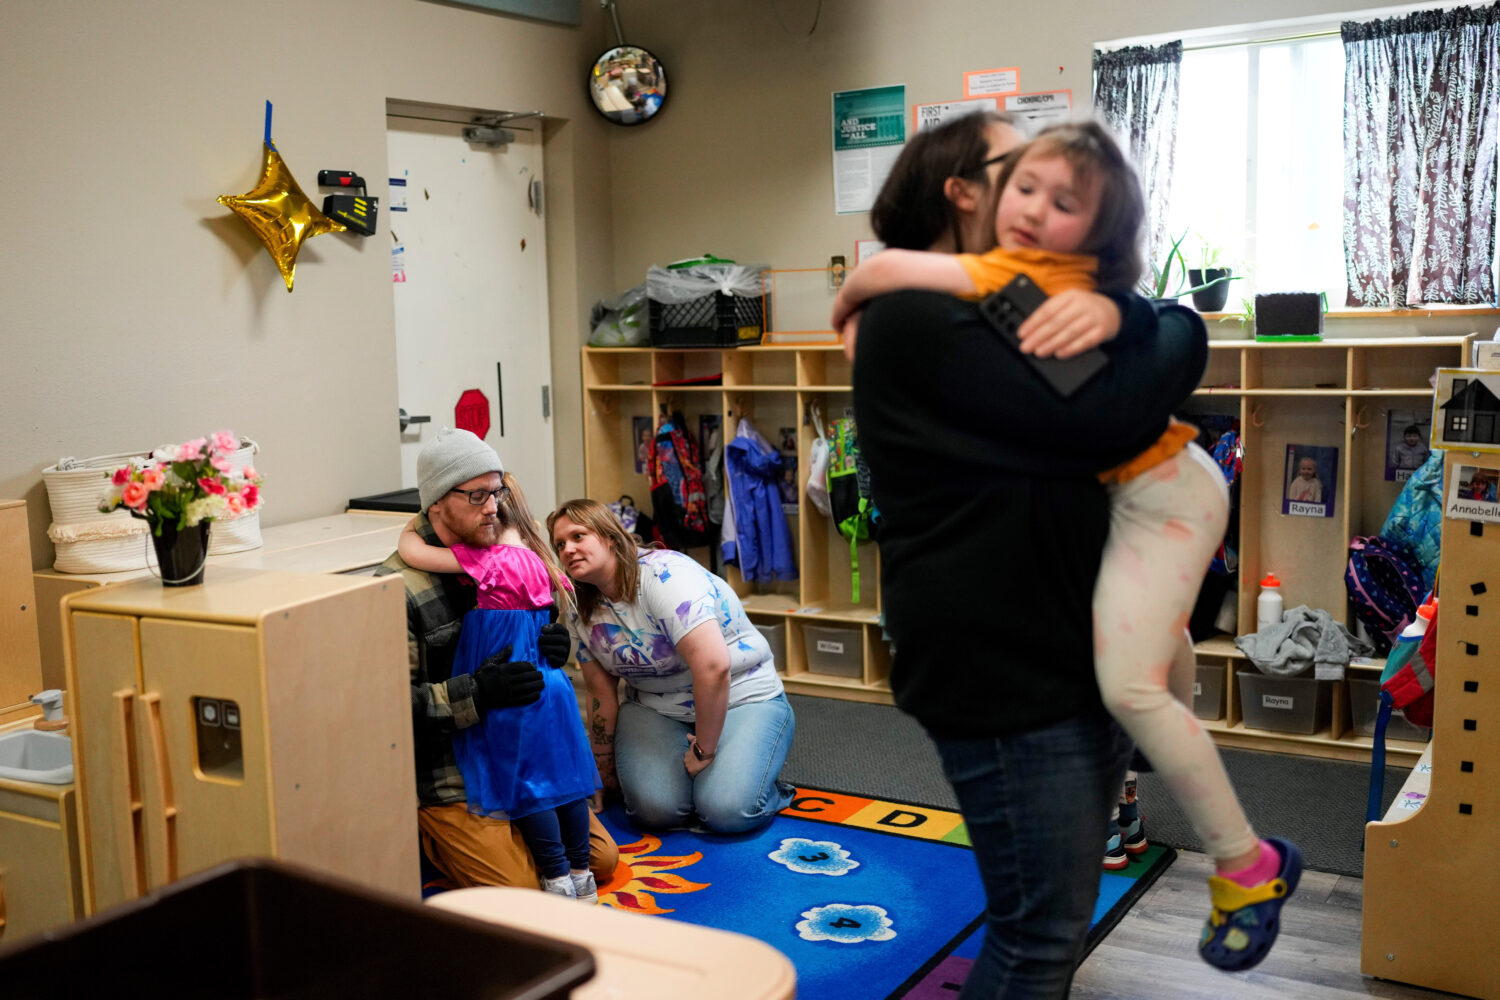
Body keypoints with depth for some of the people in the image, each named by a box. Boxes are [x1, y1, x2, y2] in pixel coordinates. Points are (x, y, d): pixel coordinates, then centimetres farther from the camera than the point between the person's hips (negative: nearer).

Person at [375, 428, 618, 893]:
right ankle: (428, 836, 10)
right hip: (447, 780, -7)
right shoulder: (399, 588, -18)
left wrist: (553, 650, -6)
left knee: (601, 859, 5)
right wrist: (476, 693, -32)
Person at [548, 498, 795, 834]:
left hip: (742, 697, -5)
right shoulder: (581, 613, -1)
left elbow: (713, 666, -34)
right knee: (657, 808, -22)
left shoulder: (665, 574, -25)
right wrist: (607, 779, 10)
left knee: (727, 812, -26)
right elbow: (602, 695, 6)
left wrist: (703, 751, -26)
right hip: (655, 709, 5)